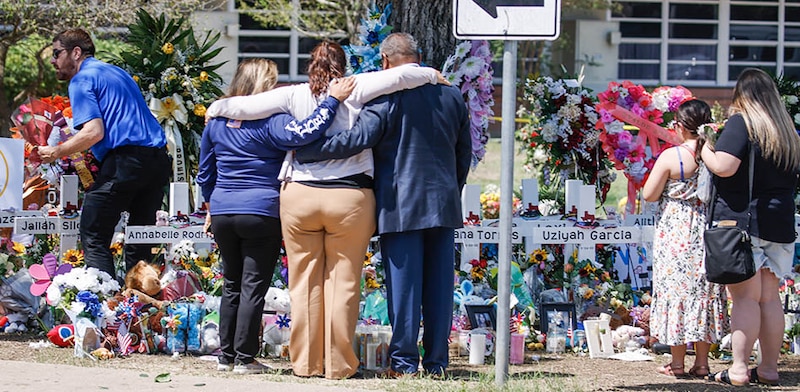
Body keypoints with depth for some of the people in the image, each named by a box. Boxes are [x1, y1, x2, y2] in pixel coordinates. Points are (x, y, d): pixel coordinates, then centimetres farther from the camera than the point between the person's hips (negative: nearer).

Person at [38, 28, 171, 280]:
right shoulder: (117, 73, 26)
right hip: (158, 157, 8)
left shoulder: (82, 80, -1)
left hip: (125, 159, -8)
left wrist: (56, 152, -2)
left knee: (94, 238, -4)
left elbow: (94, 132, -13)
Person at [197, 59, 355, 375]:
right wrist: (332, 100, -22)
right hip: (261, 214, -6)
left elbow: (205, 174, 17)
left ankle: (227, 355, 18)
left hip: (223, 212, 6)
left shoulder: (216, 122, 10)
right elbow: (302, 134, -29)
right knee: (253, 287, -1)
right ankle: (244, 358, 0)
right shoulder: (269, 123, -10)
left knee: (231, 286, 15)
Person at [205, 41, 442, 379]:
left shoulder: (294, 96, 2)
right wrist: (430, 75, 11)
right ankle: (339, 364, 4)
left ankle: (306, 362, 11)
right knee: (343, 282, 4)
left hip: (299, 198, 2)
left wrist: (217, 108, 20)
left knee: (305, 283, 9)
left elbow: (244, 107, 0)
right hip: (349, 199, -1)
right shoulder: (354, 90, -1)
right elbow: (398, 76, -8)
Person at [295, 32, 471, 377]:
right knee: (439, 286, 7)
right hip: (443, 205, 5)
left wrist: (303, 151, -13)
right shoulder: (452, 96, 10)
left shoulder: (388, 97, -10)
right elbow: (465, 153, 17)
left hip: (401, 206, -5)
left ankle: (404, 361, 1)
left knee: (403, 284, -1)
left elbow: (358, 138, -19)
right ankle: (437, 361, 10)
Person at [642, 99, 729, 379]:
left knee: (676, 290, 4)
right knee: (705, 291, 10)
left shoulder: (671, 157, -14)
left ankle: (677, 363, 5)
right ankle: (701, 362, 12)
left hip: (675, 233, -4)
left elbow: (649, 195, -8)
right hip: (708, 231, 4)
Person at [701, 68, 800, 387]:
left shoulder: (741, 122, -7)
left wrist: (704, 149, -2)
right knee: (768, 297, 11)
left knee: (745, 296, -7)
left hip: (741, 218, -6)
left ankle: (739, 369, -9)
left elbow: (724, 166, -19)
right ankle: (769, 368, 13)